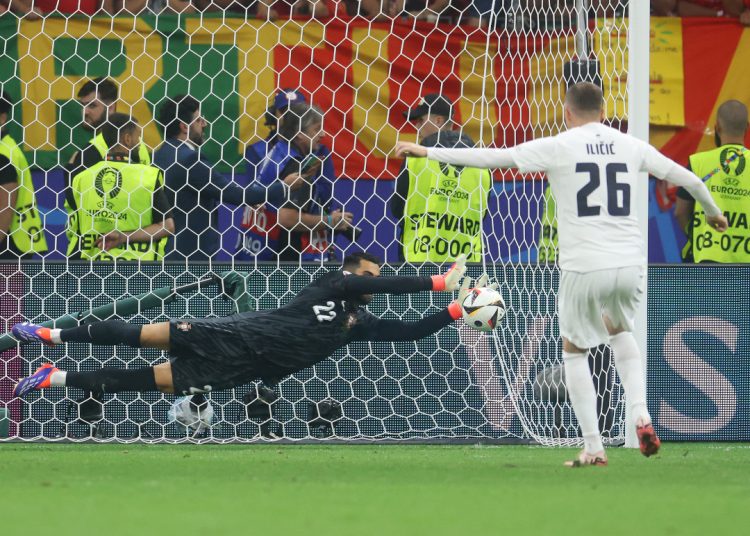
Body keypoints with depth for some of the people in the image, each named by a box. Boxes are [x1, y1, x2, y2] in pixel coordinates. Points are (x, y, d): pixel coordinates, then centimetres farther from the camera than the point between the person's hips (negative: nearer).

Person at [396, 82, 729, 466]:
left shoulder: (558, 147, -2)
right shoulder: (630, 146, 9)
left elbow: (492, 157, -4)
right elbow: (686, 177, 20)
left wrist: (428, 152, 3)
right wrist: (713, 211, 40)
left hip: (583, 268, -4)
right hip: (629, 265, 4)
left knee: (574, 351, 17)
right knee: (620, 331, 31)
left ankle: (593, 448, 11)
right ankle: (641, 417, 12)